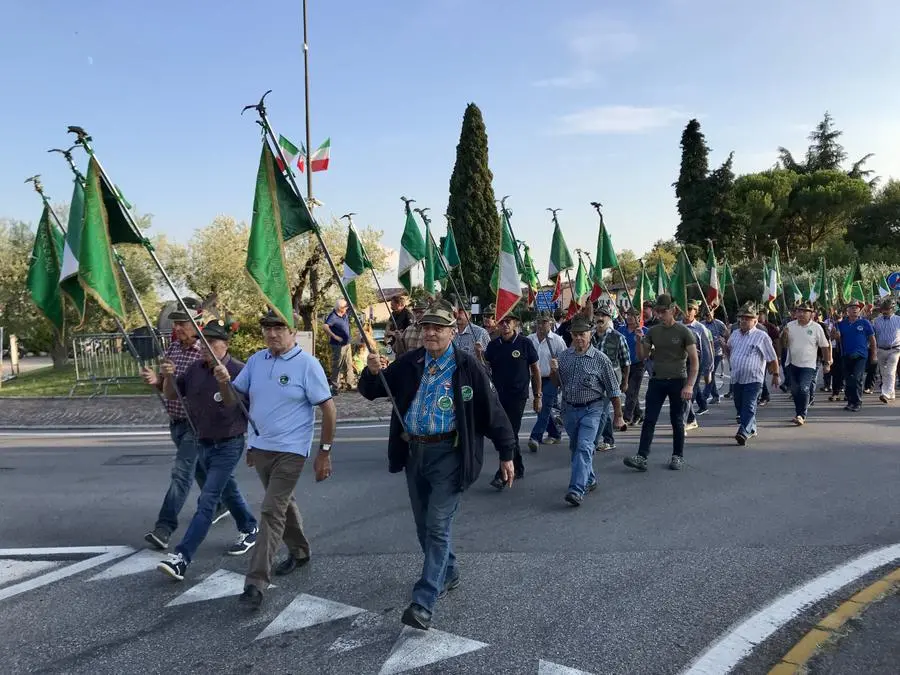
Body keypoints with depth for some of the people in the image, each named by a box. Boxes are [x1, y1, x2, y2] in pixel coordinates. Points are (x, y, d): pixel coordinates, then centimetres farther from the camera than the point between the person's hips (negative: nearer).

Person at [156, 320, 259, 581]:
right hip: (203, 443, 8)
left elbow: (236, 406, -26)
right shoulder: (195, 368, 0)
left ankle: (181, 559, -11)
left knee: (207, 500, -11)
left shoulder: (238, 371, -19)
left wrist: (225, 383, -44)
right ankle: (249, 529, 44)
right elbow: (172, 396, 7)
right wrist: (168, 377, -14)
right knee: (227, 491, 23)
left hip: (228, 445, -8)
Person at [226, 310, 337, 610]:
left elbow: (328, 410, -10)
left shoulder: (307, 364, -12)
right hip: (259, 447, 6)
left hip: (290, 451, -6)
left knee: (271, 512, -10)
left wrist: (324, 452, -10)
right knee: (282, 503, 22)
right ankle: (299, 551, 43)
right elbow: (233, 399, 10)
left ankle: (256, 582, -5)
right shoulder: (256, 361, 5)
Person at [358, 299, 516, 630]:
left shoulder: (467, 367, -8)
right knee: (424, 525, 17)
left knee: (437, 527, -6)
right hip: (413, 452, 5)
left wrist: (506, 454, -3)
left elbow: (492, 410, -4)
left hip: (447, 454, -5)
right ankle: (448, 573, 40)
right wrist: (373, 371, -17)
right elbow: (371, 391, 6)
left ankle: (424, 602, -1)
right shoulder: (409, 363, 3)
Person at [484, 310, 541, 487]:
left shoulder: (525, 343, -5)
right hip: (499, 395, 5)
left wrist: (538, 396, 1)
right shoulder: (493, 345, 6)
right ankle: (518, 469, 29)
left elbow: (535, 370, 1)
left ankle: (502, 475, -7)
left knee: (510, 434, -8)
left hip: (518, 395, -5)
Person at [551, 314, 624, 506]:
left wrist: (618, 416, -2)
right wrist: (553, 371, -10)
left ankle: (577, 490, -19)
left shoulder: (600, 359, -9)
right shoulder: (564, 356, 3)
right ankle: (589, 480, 36)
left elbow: (614, 391, -3)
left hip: (591, 409, -5)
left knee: (584, 447, -16)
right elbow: (557, 384, 12)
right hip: (570, 409, 5)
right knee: (575, 447, 16)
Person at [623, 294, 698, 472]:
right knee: (649, 419, -3)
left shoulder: (684, 332, -7)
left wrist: (689, 385, -18)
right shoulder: (653, 331, 5)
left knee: (677, 421, 8)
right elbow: (643, 355, 10)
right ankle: (642, 457, -4)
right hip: (657, 380, 3)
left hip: (678, 381, -3)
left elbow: (694, 360, -9)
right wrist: (639, 341, -10)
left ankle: (678, 456, 21)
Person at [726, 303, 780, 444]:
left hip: (753, 379, -6)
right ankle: (751, 429, 30)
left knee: (749, 407, -13)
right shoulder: (735, 334, 10)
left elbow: (773, 358, -2)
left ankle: (744, 433, -21)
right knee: (739, 407, 13)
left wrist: (775, 374, 0)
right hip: (736, 378, 6)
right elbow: (728, 348, 31)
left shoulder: (761, 336, -6)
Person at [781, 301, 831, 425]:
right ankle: (799, 413, 27)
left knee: (804, 389, -15)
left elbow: (825, 346, 2)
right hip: (792, 364, 4)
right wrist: (784, 335, -12)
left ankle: (802, 415, -7)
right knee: (795, 391, 11)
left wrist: (827, 363, 1)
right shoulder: (790, 326, 4)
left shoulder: (816, 328, -3)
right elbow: (784, 345, 7)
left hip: (808, 365, -4)